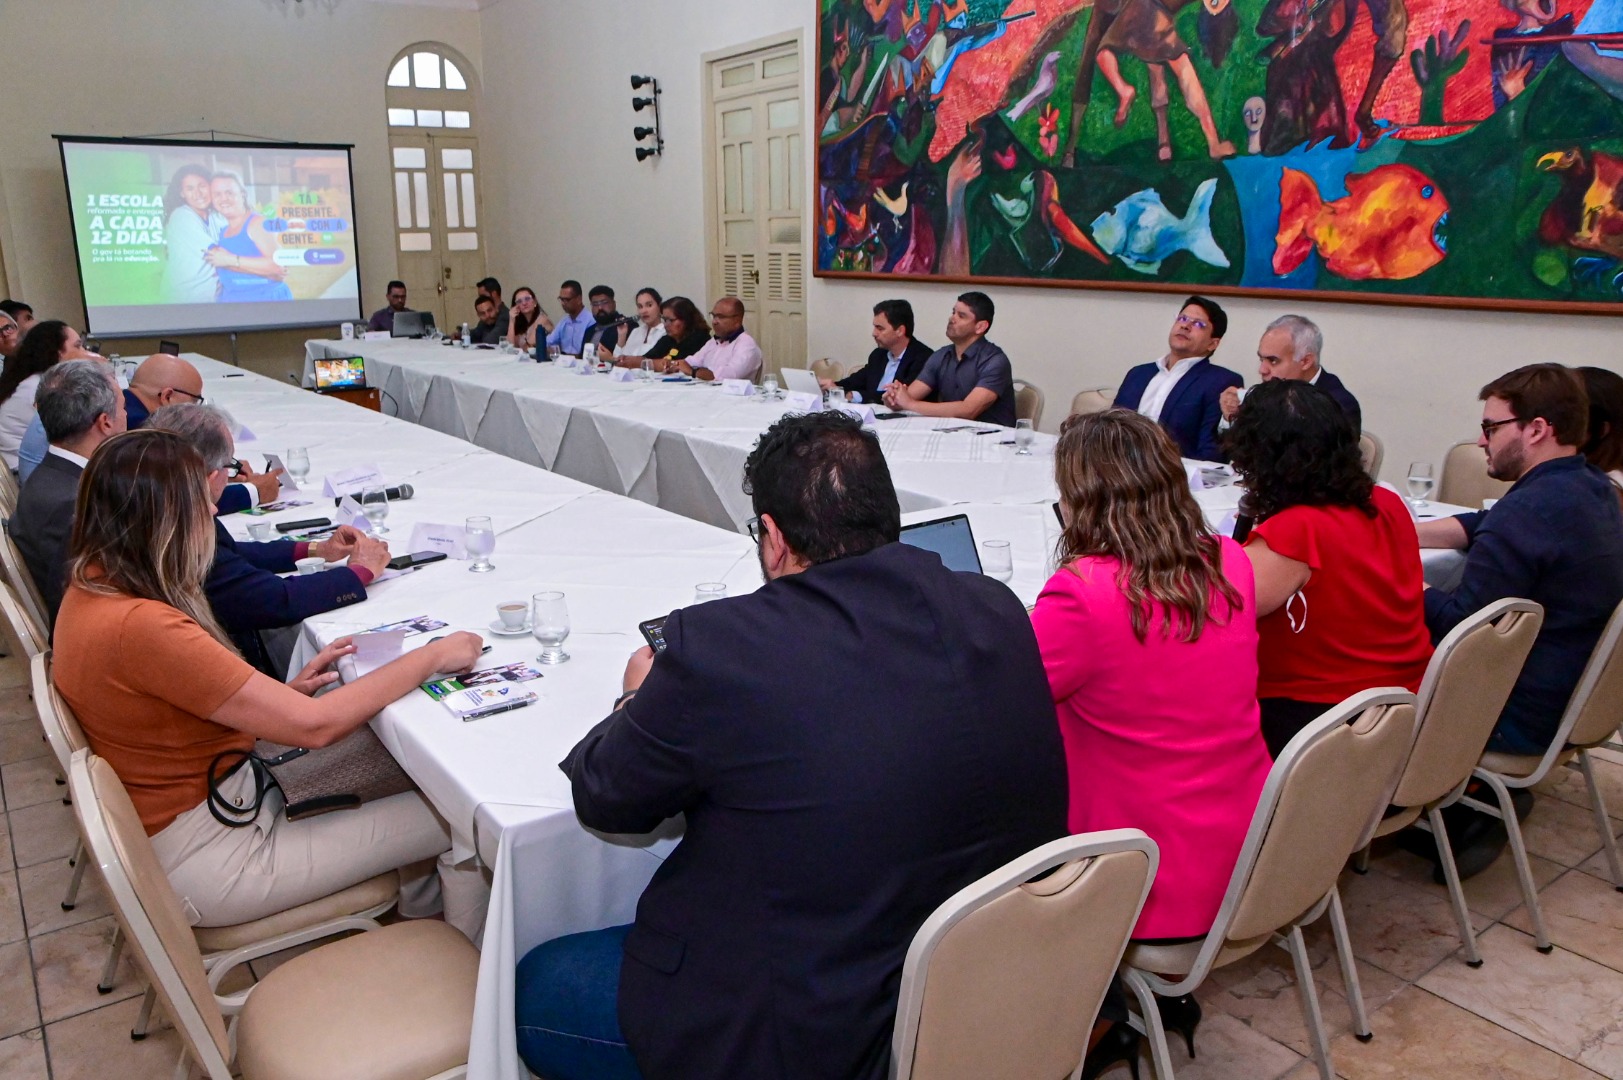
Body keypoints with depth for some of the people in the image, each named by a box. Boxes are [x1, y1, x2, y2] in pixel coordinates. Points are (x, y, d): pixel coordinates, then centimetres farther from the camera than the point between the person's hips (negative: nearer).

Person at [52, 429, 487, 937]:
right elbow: (314, 725, -28)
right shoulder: (141, 627, -31)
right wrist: (432, 656, -18)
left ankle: (419, 911, 28)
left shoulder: (93, 586, -1)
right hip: (206, 860, -9)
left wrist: (283, 694, -6)